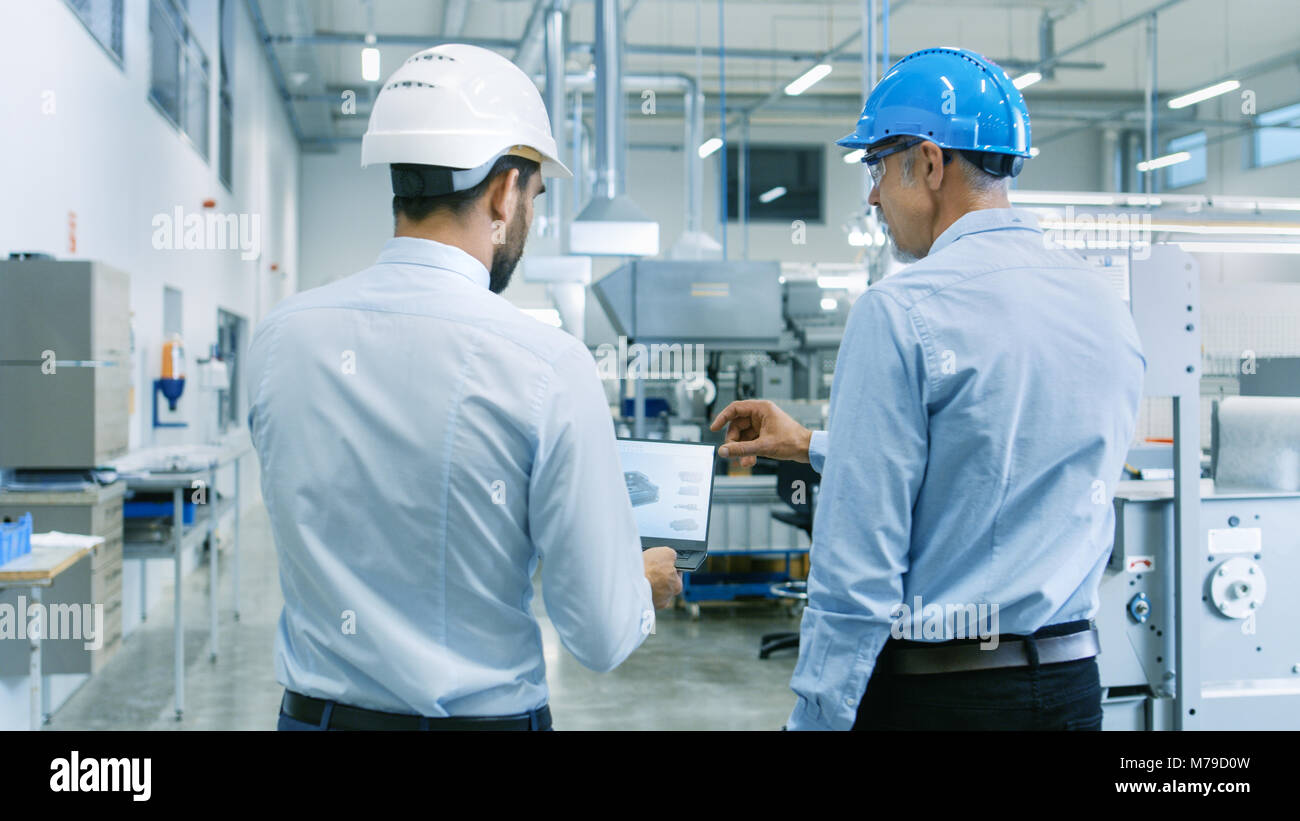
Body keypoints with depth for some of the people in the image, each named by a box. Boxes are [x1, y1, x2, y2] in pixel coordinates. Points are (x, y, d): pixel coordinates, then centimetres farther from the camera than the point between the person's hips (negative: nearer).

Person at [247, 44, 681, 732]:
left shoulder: (280, 337, -6)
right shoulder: (549, 365, -20)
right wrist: (647, 585, 8)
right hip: (479, 713, -4)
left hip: (315, 709, 4)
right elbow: (601, 637, -15)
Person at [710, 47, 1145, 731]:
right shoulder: (1109, 308, 6)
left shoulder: (900, 313, -16)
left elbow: (856, 568, -19)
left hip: (930, 692, -7)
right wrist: (812, 448, 24)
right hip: (1074, 682, 7)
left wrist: (813, 718, -11)